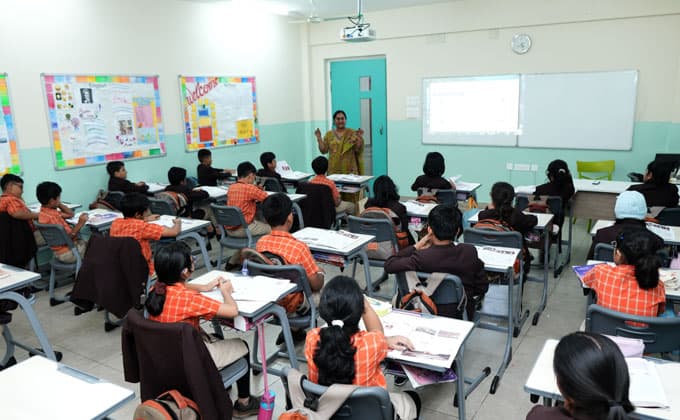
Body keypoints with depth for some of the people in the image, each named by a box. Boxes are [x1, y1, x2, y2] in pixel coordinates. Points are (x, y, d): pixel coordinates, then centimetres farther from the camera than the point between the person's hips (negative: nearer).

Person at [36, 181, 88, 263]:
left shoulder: (50, 211, 3)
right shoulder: (49, 218, -27)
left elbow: (70, 214, 15)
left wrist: (59, 204, 1)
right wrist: (80, 224, -28)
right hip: (68, 253, -10)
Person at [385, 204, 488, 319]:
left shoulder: (421, 257, -25)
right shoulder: (470, 252, -17)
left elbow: (388, 265, -13)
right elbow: (482, 287, -6)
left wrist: (416, 247, -9)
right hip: (460, 315, 2)